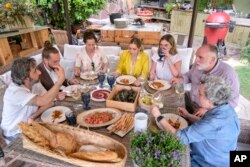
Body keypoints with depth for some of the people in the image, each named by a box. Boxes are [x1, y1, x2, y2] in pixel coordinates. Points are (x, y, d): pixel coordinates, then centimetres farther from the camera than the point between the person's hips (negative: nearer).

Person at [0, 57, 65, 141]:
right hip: (15, 134, -6)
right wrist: (61, 79, -42)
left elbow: (49, 103, -7)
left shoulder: (31, 85, -6)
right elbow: (44, 101, -44)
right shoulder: (15, 92, -30)